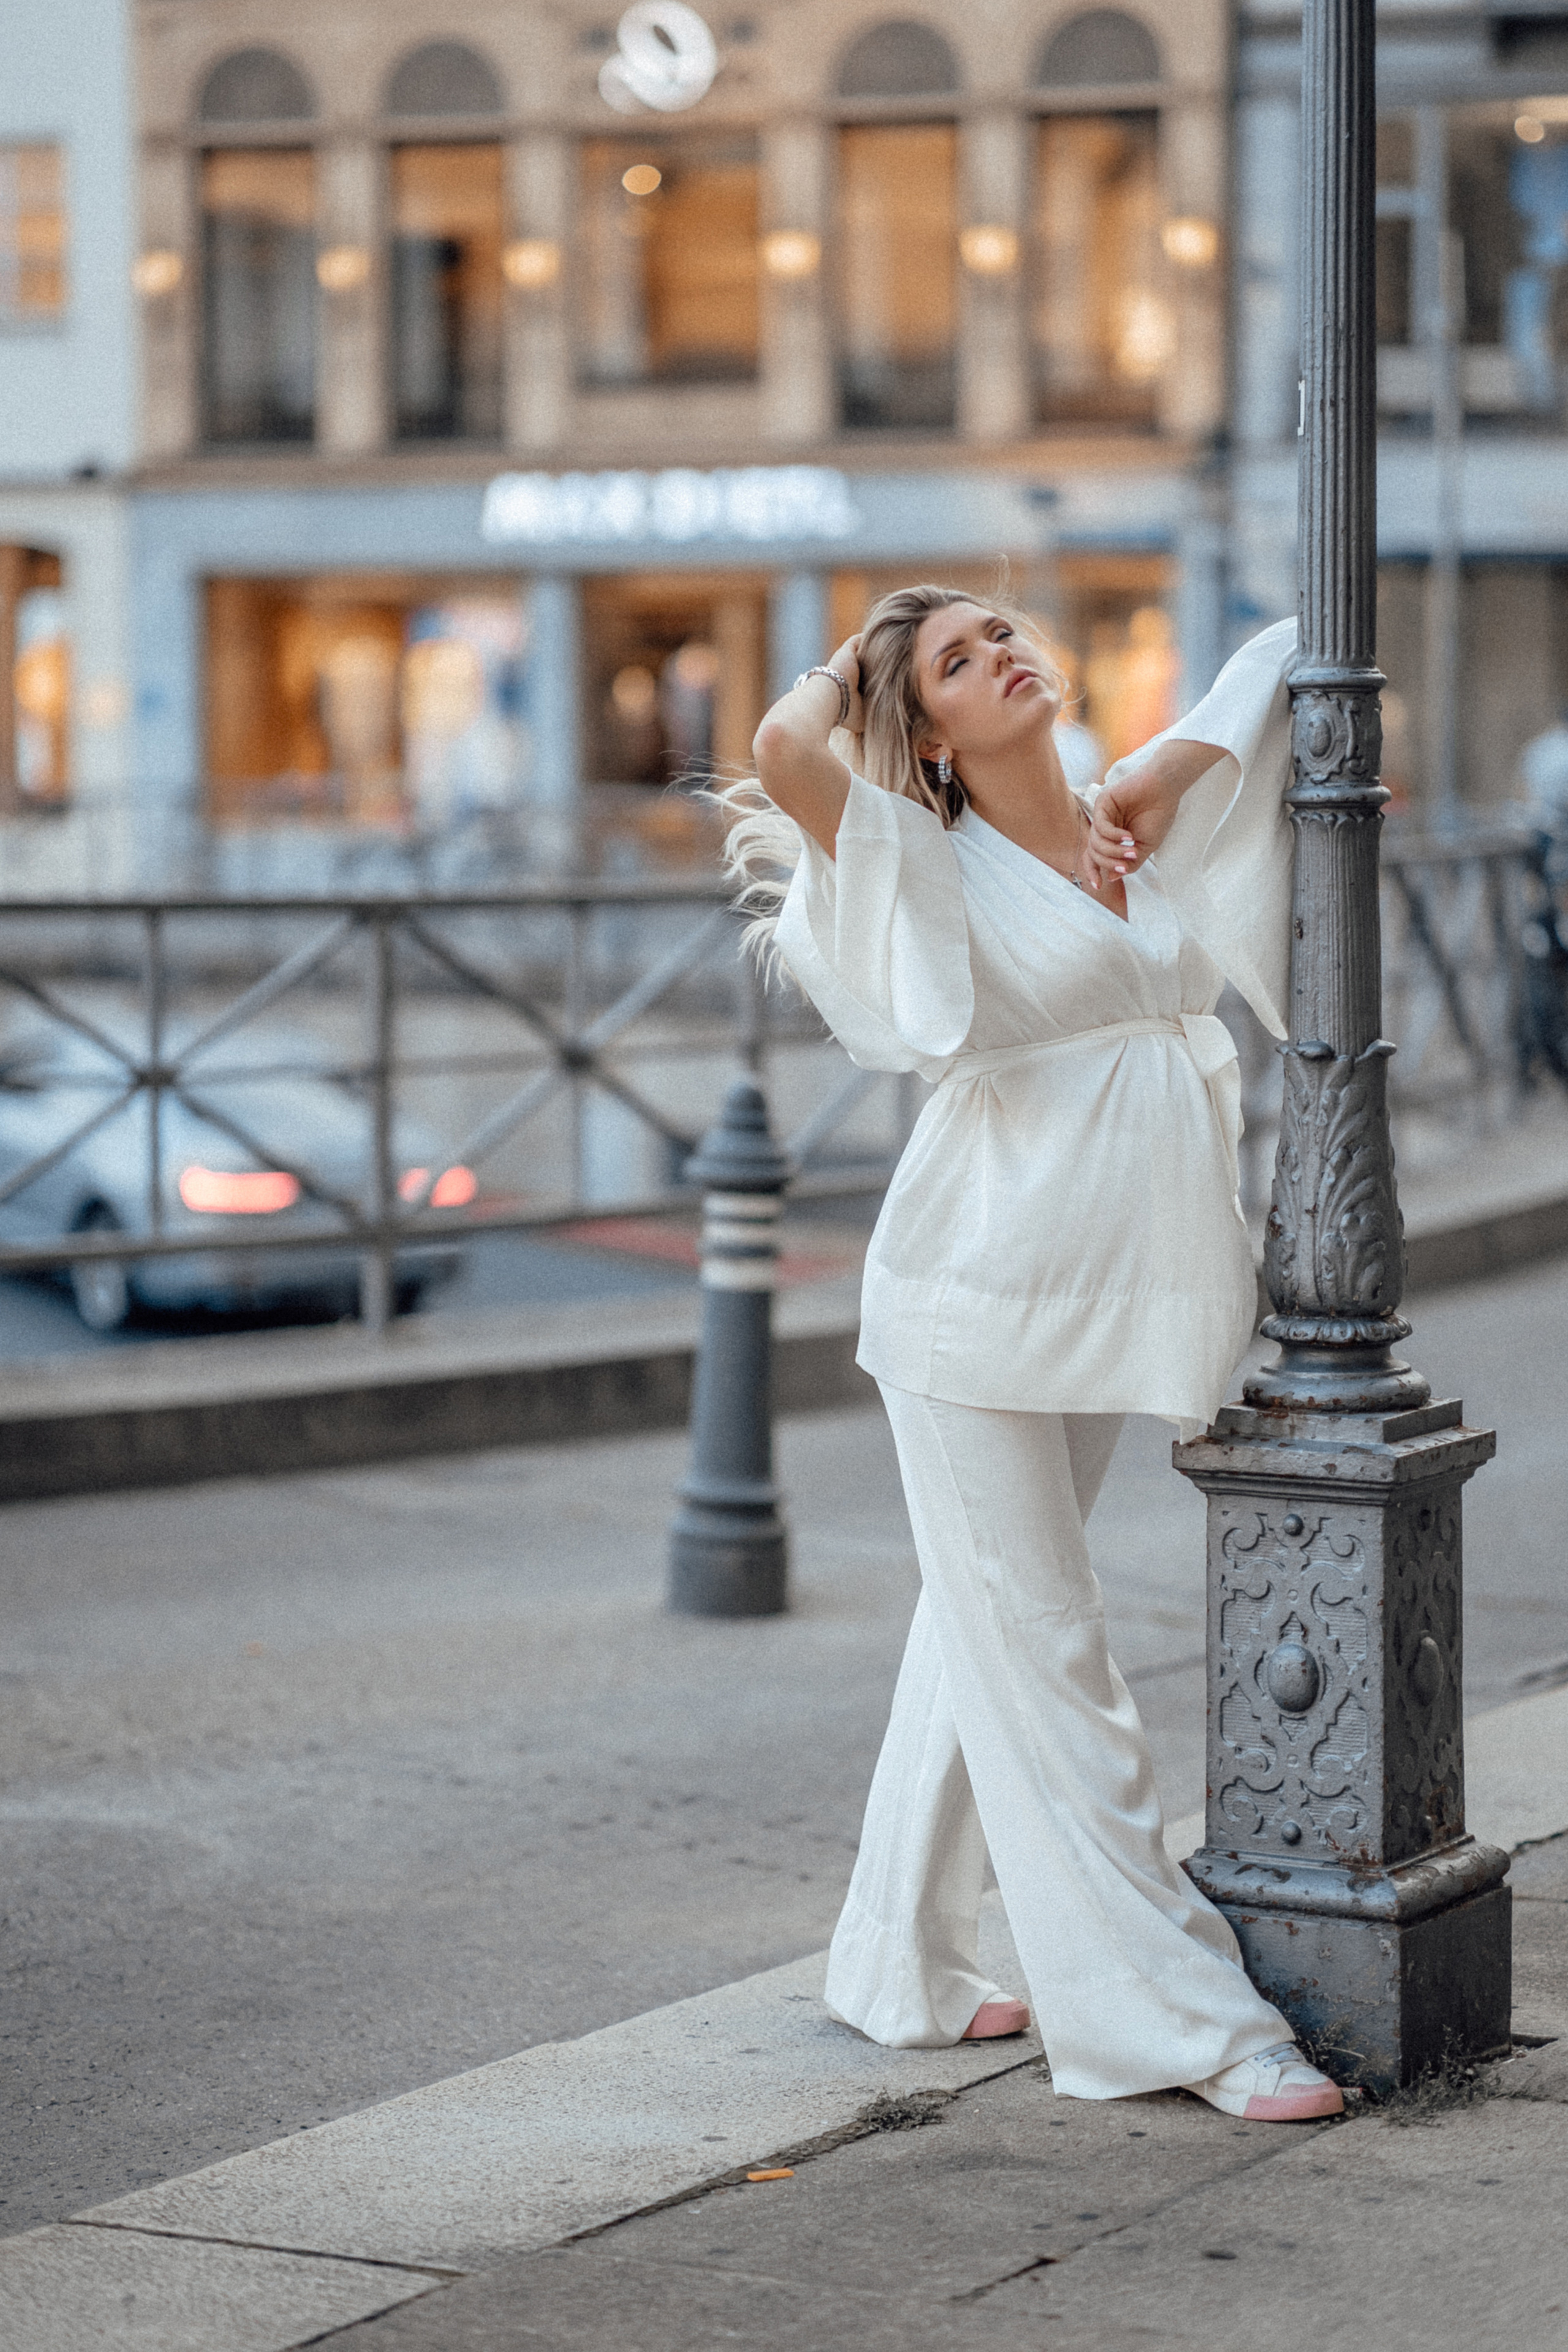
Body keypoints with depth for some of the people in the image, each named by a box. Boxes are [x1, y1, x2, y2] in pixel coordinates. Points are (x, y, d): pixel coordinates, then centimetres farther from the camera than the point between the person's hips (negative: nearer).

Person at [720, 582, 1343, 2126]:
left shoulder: (1144, 827, 8)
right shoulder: (933, 872, -9)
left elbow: (1282, 660, 18)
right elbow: (785, 747, -28)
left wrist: (1153, 785, 2)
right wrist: (854, 665, -6)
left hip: (1107, 1306, 7)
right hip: (978, 1308, -6)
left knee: (982, 1636, 15)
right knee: (1039, 1660, -2)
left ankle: (904, 1969, 27)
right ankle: (1180, 2017, 0)